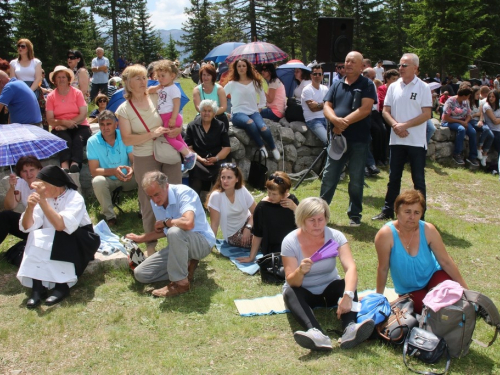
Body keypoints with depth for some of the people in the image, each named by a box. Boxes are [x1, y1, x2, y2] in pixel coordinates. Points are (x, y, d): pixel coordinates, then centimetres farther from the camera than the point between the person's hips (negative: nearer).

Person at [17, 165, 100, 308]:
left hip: (80, 242, -4)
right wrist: (30, 207, -30)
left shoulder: (75, 198, -19)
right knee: (36, 238, -24)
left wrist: (42, 201, -38)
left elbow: (61, 225, -36)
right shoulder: (45, 197, -5)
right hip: (51, 242, 5)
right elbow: (27, 227, -11)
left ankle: (62, 285, -29)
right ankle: (38, 286, -28)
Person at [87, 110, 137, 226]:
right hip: (108, 180, -1)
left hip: (127, 178, 1)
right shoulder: (92, 142, -14)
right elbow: (93, 171, -15)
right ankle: (109, 216, -15)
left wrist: (132, 169, -35)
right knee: (97, 181, -34)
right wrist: (113, 171, -33)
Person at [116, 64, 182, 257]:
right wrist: (152, 134, -18)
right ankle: (151, 245, 19)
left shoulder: (157, 98, 3)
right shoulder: (124, 109, -2)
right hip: (145, 159, -2)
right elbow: (127, 139, -9)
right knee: (149, 203, 5)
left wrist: (177, 129, -10)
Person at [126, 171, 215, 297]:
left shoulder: (184, 192, -23)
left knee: (175, 232, -41)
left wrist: (165, 222, -23)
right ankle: (185, 267, 5)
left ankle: (181, 282, -23)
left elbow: (188, 223, -41)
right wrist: (140, 238, 18)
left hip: (202, 242, -8)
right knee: (140, 274, -3)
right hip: (179, 245, 8)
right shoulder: (156, 202, 1)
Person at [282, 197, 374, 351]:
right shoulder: (290, 241, -17)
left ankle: (350, 328, -49)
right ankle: (316, 333, -56)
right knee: (290, 293, -33)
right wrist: (300, 271, -44)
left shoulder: (335, 236, -15)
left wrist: (348, 295, -48)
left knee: (348, 284, -28)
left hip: (329, 290, 2)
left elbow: (351, 268, -29)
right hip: (304, 293, -1)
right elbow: (291, 282, -21)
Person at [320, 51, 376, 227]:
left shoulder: (367, 85, -1)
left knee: (356, 180, 6)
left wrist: (344, 123, -16)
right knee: (329, 177, 7)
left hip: (359, 140, -3)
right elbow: (327, 106, 5)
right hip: (338, 138, 4)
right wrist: (335, 120, -16)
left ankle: (355, 215, 18)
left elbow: (365, 109, -13)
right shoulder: (337, 84, 12)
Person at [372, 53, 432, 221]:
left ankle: (419, 215, 12)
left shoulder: (423, 88, -3)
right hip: (397, 140, 4)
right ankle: (388, 211, 22)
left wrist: (404, 125, -16)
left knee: (418, 179, 4)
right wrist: (395, 125, -12)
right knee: (394, 177, 11)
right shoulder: (393, 87, 8)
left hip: (417, 141, -3)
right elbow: (385, 111, 7)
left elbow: (426, 114, -9)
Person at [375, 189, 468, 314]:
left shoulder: (428, 230, -16)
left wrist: (465, 289, -7)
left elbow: (446, 261, -8)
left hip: (433, 276, 2)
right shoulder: (386, 234, -23)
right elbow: (383, 269, -12)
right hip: (409, 290, -2)